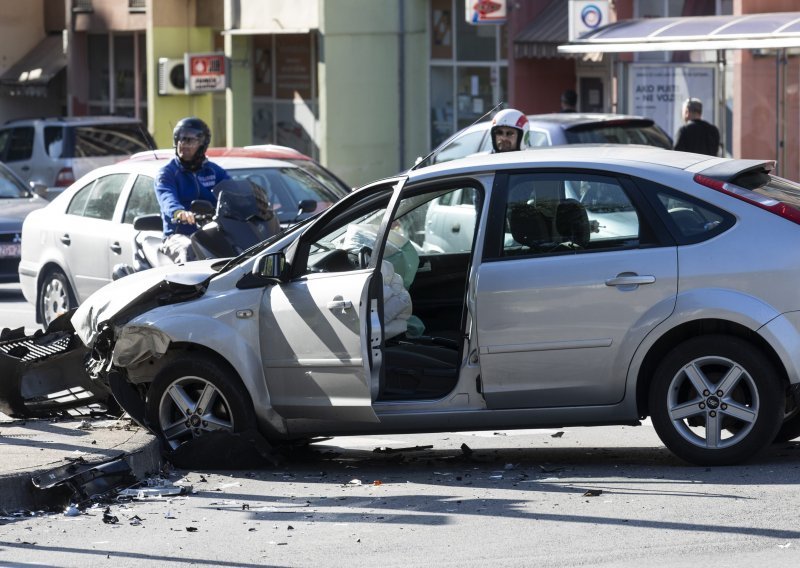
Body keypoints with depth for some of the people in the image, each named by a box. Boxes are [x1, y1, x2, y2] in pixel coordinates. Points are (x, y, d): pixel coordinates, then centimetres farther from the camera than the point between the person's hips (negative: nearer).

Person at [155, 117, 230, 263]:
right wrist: (178, 212, -41)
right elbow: (167, 198, -16)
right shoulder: (167, 172, 5)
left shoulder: (214, 171, 19)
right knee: (189, 249, -37)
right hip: (178, 236, -3)